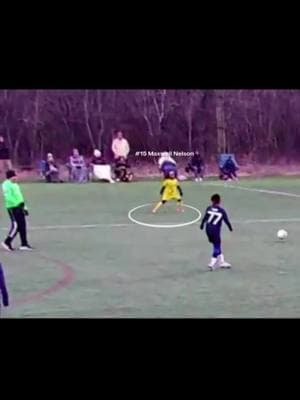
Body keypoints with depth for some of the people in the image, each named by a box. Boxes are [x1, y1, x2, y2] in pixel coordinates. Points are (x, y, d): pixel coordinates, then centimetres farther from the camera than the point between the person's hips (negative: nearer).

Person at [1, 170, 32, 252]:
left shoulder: (15, 184, 20)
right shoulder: (6, 185, -9)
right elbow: (8, 197, -19)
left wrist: (24, 207, 21)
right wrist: (17, 204, -25)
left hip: (19, 208, 9)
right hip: (12, 208, -9)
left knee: (22, 225, 6)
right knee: (15, 226, -12)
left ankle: (24, 244, 10)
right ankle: (7, 242, -2)